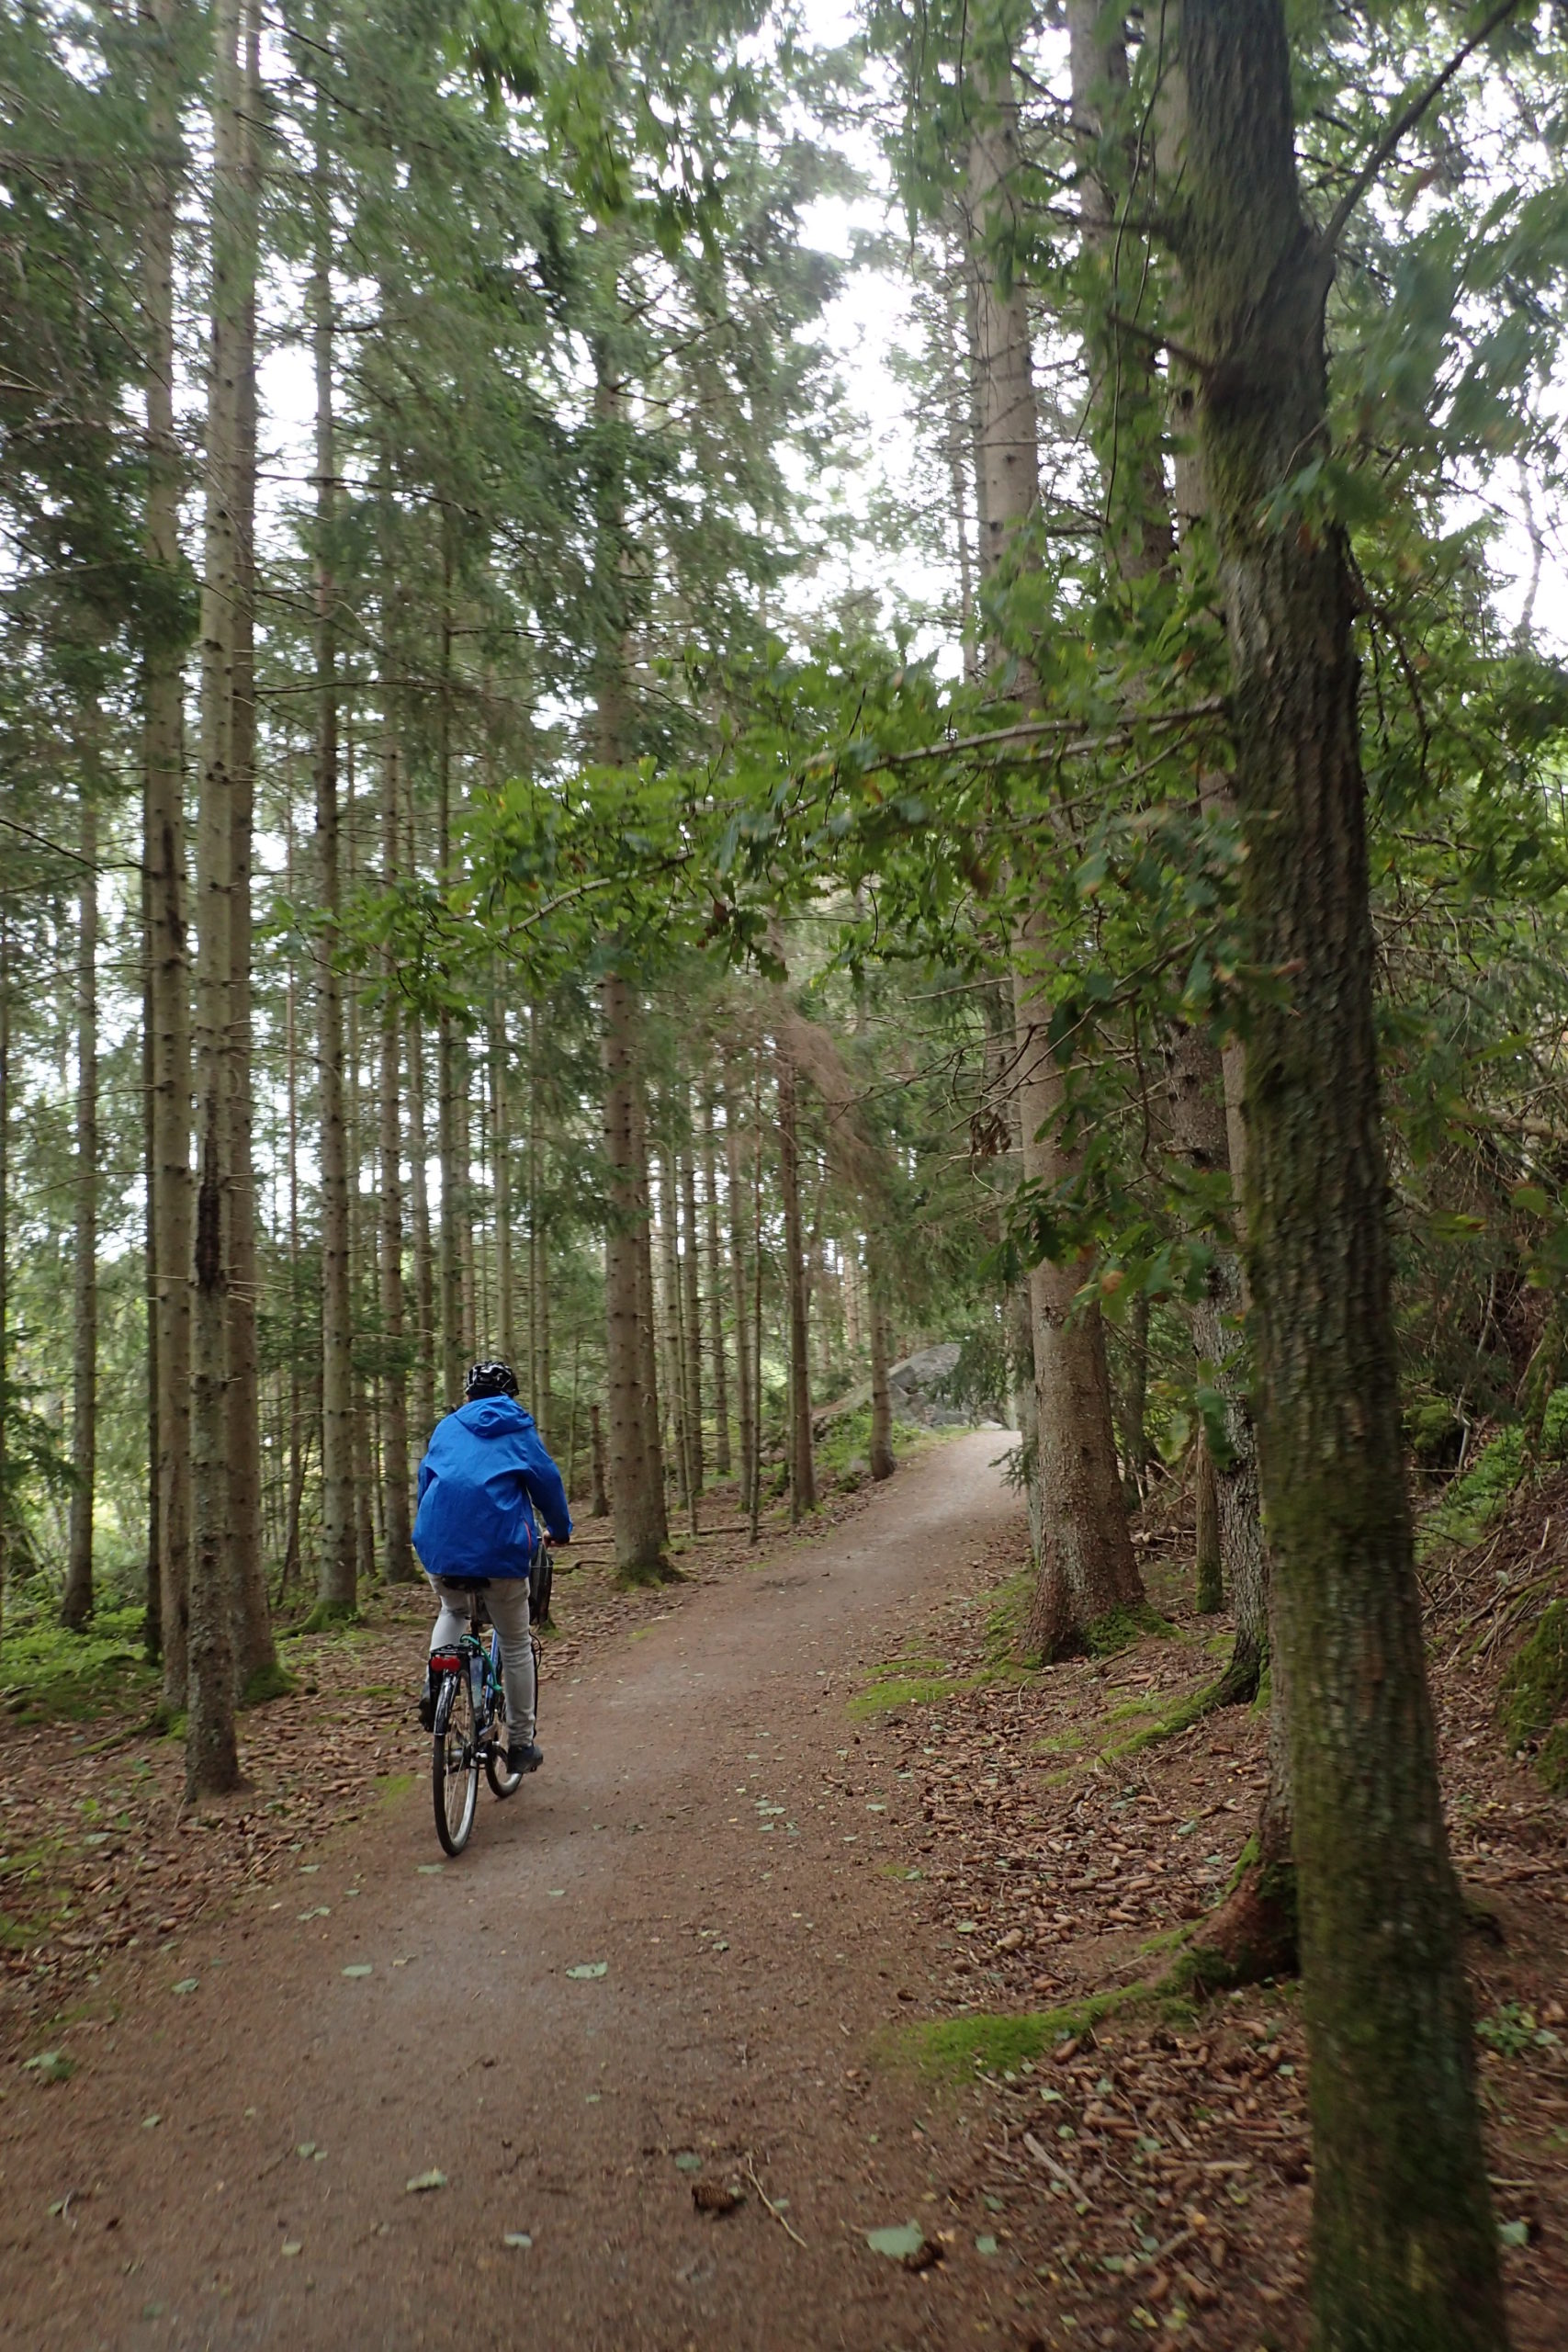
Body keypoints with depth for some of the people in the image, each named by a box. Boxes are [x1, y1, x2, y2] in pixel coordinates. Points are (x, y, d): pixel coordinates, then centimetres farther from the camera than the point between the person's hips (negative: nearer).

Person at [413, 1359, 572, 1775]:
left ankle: (434, 1686, 6)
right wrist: (560, 1529, 26)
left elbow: (425, 1480, 24)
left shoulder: (446, 1428, 18)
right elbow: (547, 1481, 10)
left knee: (453, 1611, 32)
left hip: (438, 1544, 3)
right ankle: (520, 1744, 15)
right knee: (515, 1645, 11)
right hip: (499, 1547, -3)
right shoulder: (519, 1429, 9)